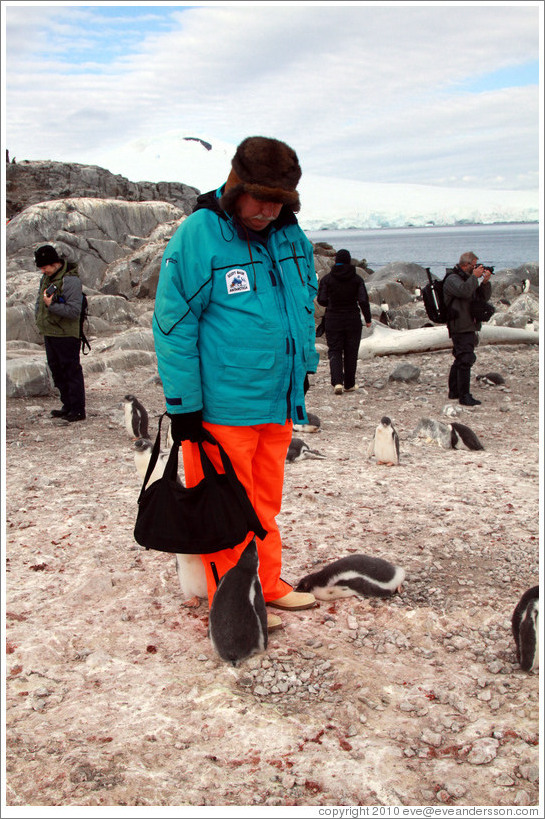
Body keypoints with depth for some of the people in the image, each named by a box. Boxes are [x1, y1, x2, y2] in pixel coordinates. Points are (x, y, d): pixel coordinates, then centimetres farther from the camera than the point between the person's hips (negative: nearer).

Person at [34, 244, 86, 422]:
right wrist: (39, 316, 9)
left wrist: (52, 306, -24)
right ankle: (67, 406, 26)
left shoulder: (70, 280, -16)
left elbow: (74, 310, -21)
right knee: (57, 371, 15)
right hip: (49, 334, 9)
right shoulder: (46, 277, 11)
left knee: (72, 372, -3)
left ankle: (78, 410, 3)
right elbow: (39, 299, 25)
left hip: (66, 335, -9)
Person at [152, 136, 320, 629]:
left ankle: (268, 586, 33)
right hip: (222, 407, -6)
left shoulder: (291, 236, 7)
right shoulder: (197, 236, -12)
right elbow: (174, 325, -12)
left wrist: (304, 369, 21)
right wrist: (183, 404, -12)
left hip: (279, 401, 6)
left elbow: (305, 305, 21)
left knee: (265, 501, 18)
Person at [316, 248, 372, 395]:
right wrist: (368, 319, 2)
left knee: (334, 351, 6)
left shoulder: (327, 278, -5)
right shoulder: (357, 278, -4)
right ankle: (349, 384, 19)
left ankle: (337, 382, -13)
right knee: (351, 353, 12)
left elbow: (321, 300, -5)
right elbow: (363, 300, -9)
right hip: (352, 320, 0)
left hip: (333, 320, 0)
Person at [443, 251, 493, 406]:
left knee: (460, 360, 16)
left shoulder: (469, 278, 17)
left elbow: (484, 297, 15)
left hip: (470, 327, 10)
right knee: (465, 360, -13)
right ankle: (464, 396, -12)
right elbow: (464, 291, -29)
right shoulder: (452, 279, -10)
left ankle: (454, 391, 25)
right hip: (461, 328, -10)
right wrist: (475, 276, -17)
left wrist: (485, 281, -2)